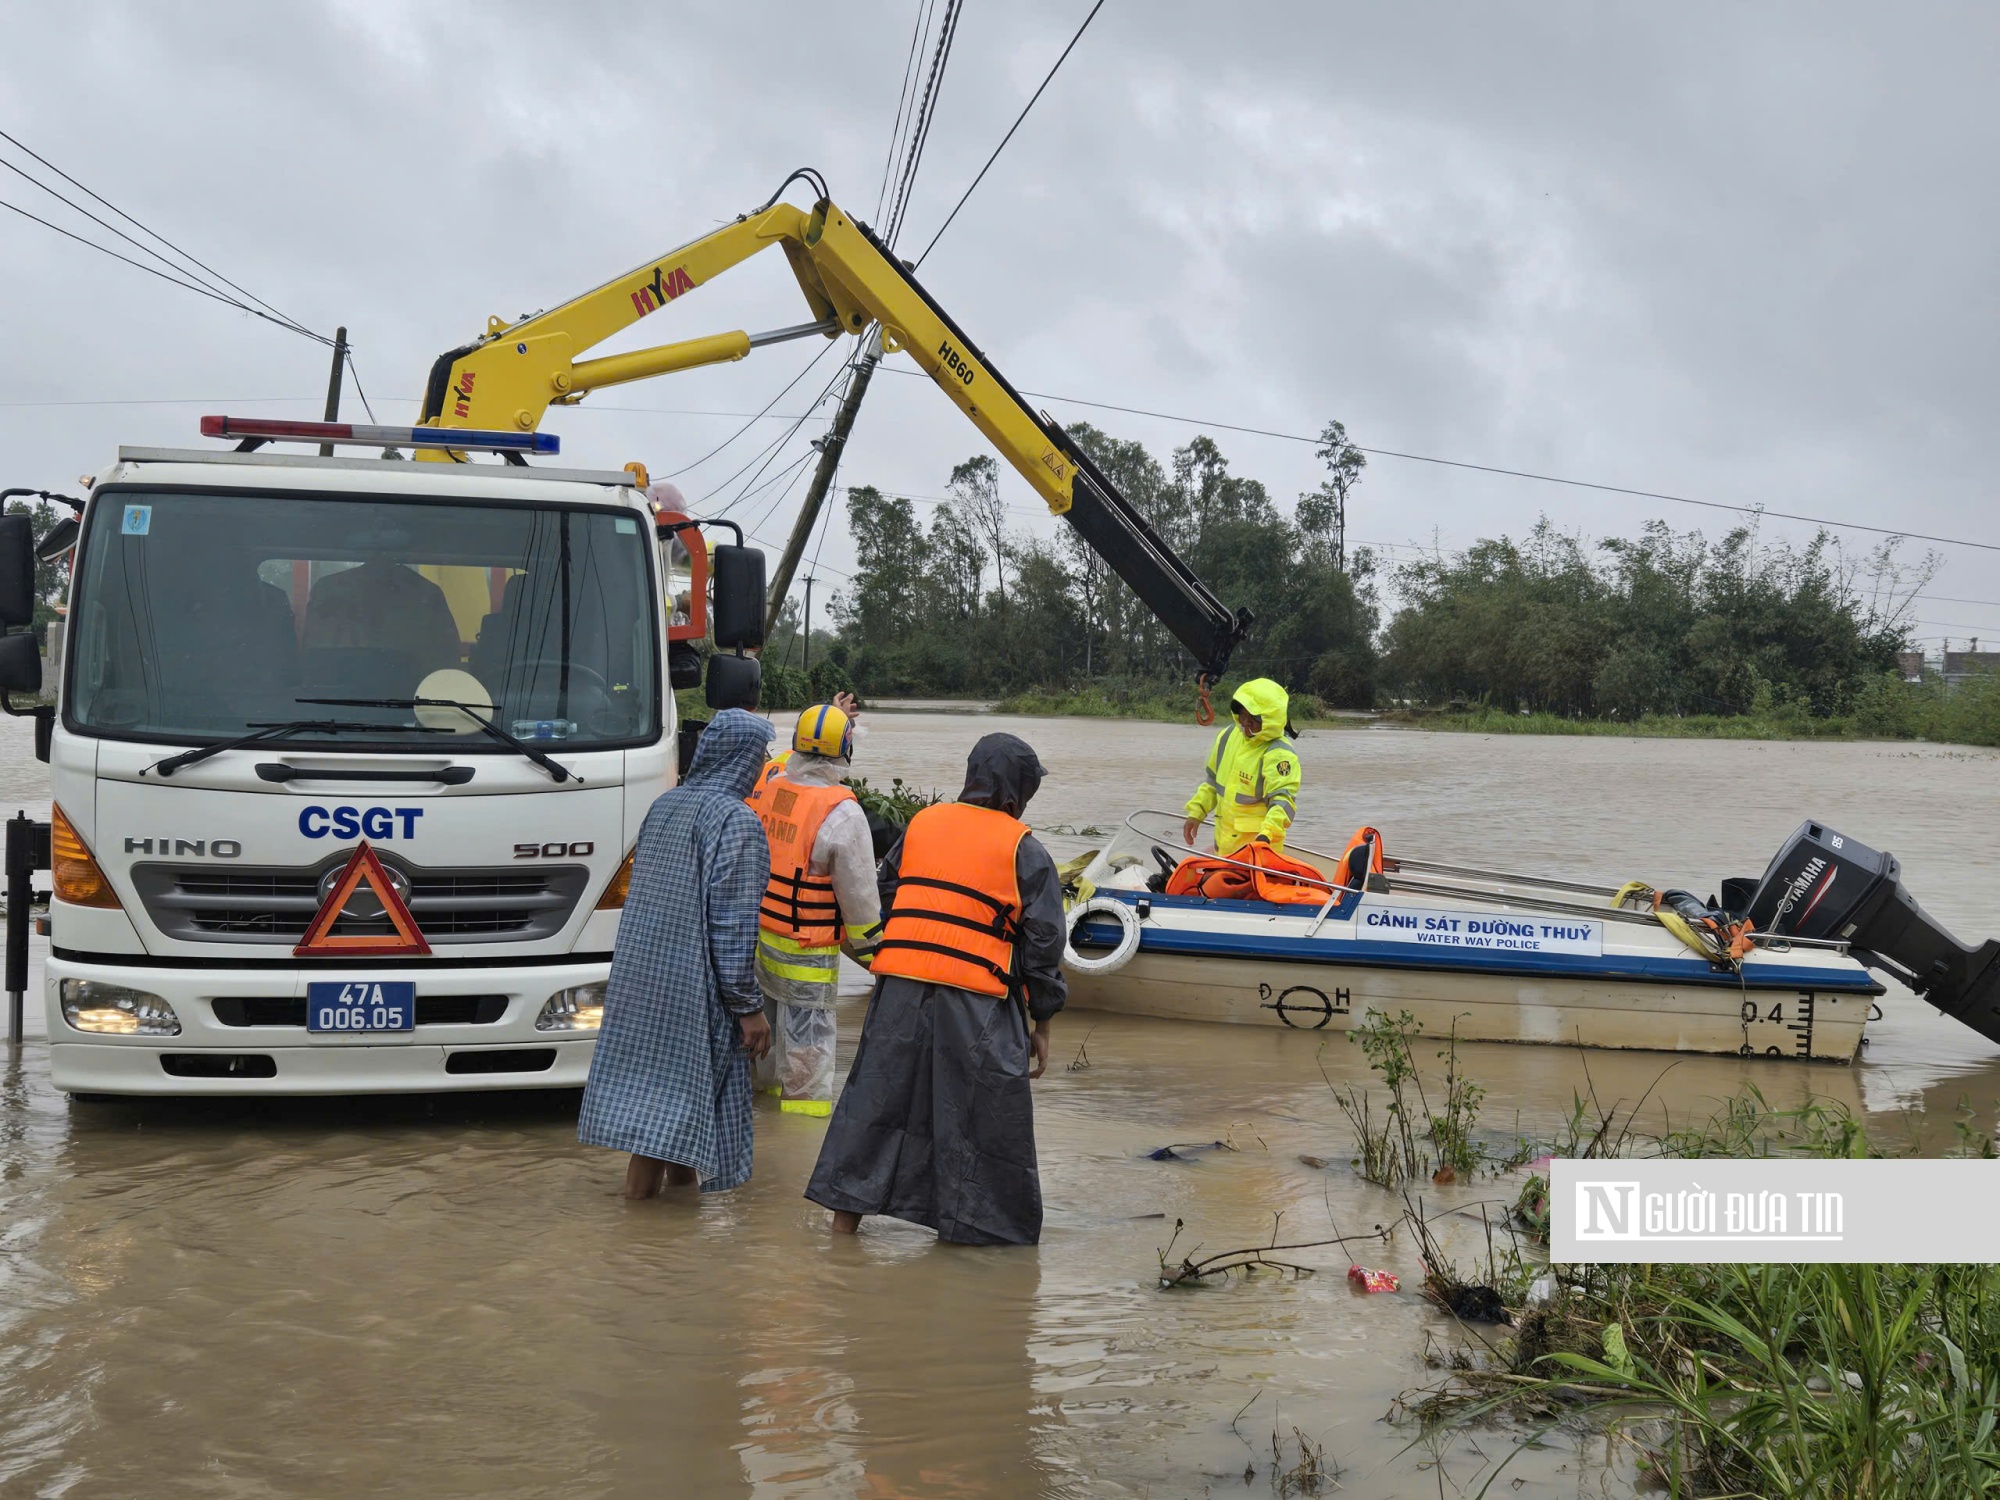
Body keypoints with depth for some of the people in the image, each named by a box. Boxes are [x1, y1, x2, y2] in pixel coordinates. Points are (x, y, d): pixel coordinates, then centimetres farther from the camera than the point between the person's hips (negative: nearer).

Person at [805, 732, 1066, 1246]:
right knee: (985, 1114, 7)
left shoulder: (920, 824, 13)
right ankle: (985, 1225, 14)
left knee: (877, 1097, 12)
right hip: (977, 1002, -4)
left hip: (900, 990, 4)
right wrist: (1041, 1025, 5)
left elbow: (884, 899, 19)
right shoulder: (1025, 850, 1)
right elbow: (1043, 943, 0)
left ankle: (846, 1213, 17)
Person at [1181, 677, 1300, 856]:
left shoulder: (1279, 755, -20)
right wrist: (1196, 813, 12)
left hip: (1258, 846, -8)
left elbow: (1283, 800, -31)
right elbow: (1212, 780, 17)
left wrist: (1266, 834, -46)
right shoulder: (1228, 736, 4)